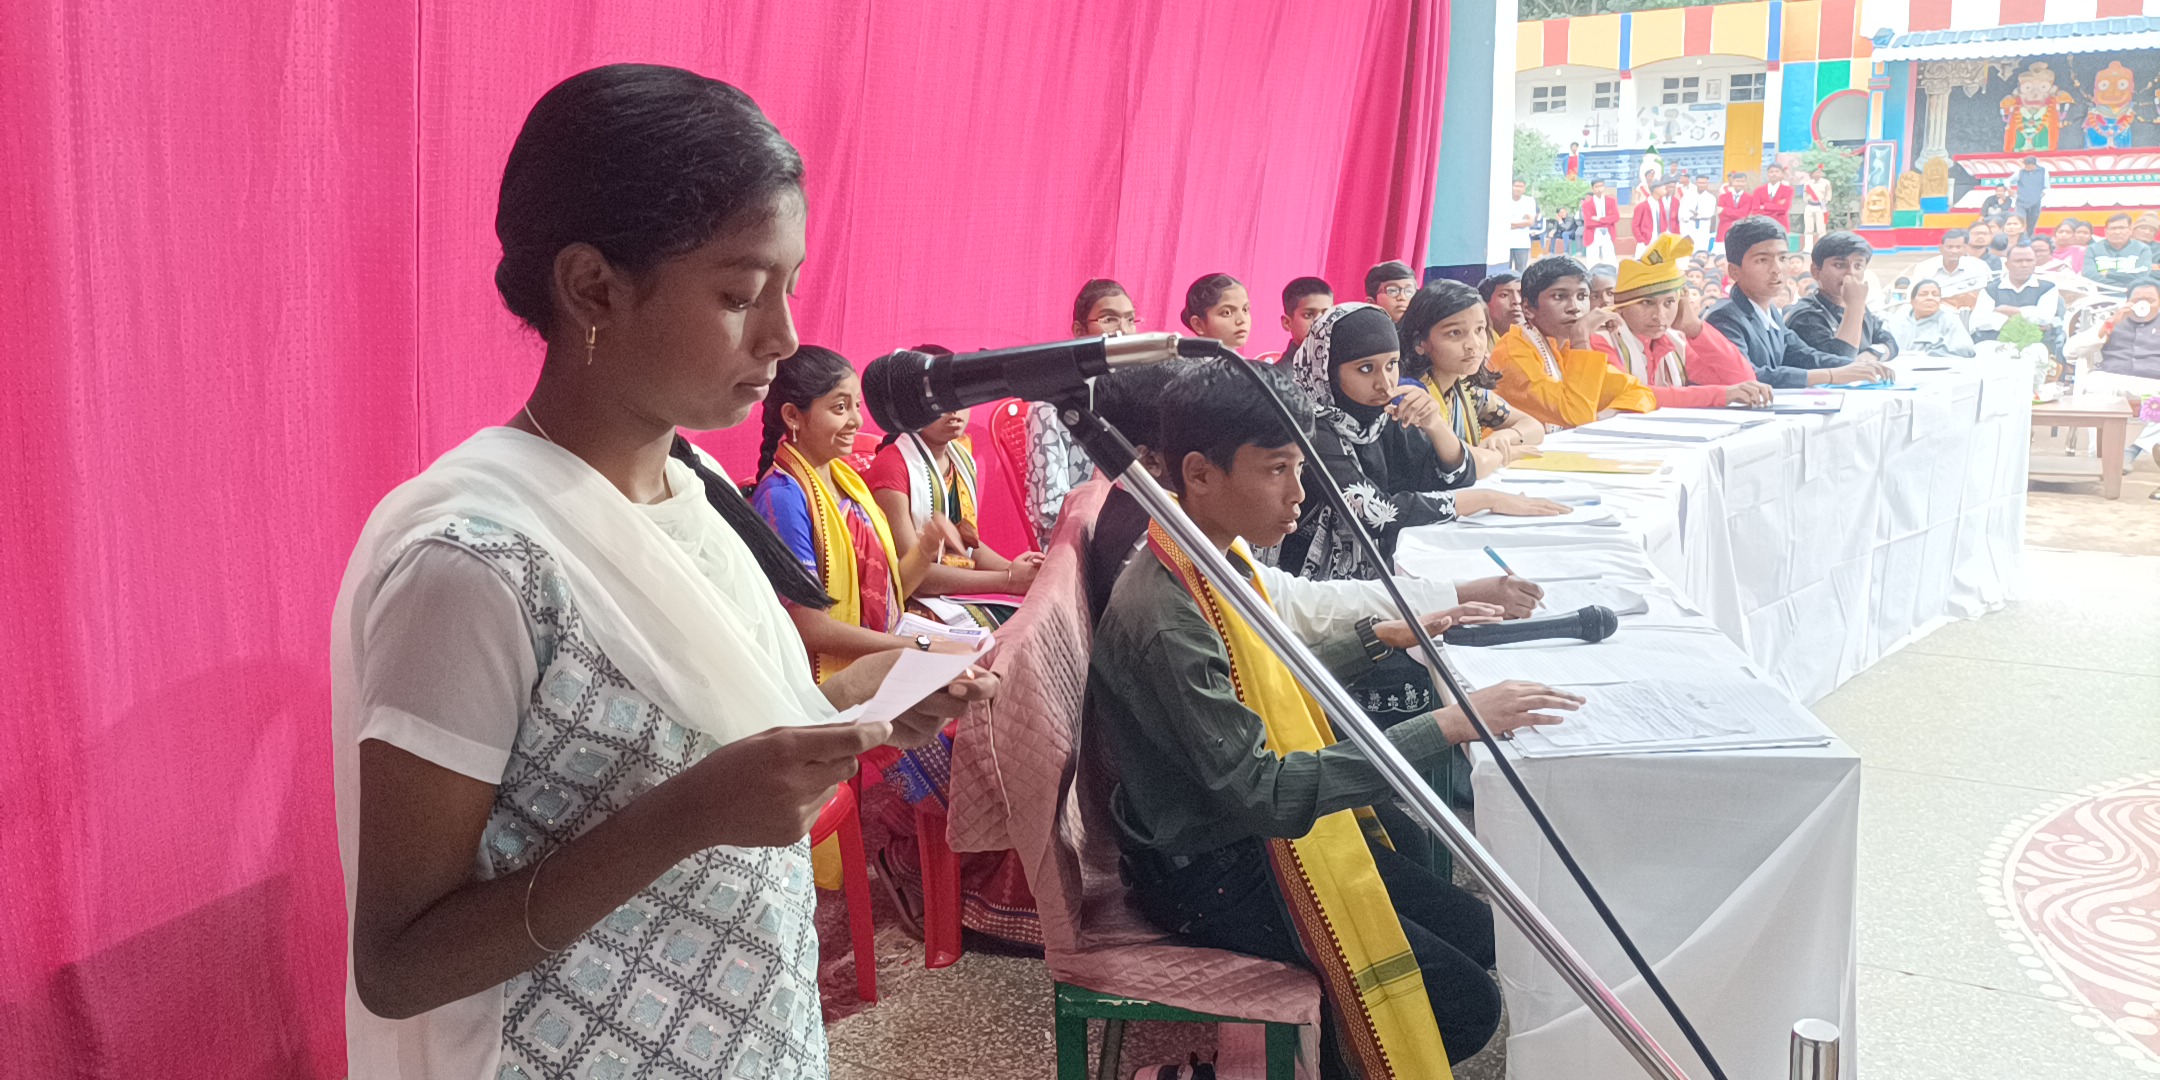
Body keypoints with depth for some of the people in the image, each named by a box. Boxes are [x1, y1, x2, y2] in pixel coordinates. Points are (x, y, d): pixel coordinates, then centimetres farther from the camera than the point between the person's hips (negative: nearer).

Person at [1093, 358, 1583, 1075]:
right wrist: (1448, 726, -32)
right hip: (1210, 875, -9)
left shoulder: (1223, 555, 0)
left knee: (1476, 934, 10)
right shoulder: (1164, 619, -29)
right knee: (1464, 1004, -10)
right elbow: (1259, 791, -31)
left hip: (1268, 830, 9)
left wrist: (1388, 635, 8)